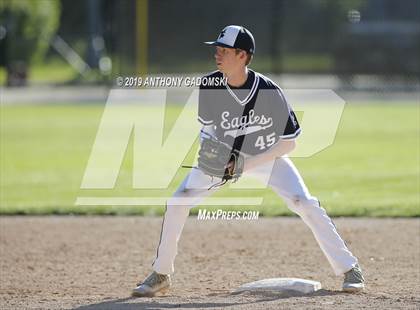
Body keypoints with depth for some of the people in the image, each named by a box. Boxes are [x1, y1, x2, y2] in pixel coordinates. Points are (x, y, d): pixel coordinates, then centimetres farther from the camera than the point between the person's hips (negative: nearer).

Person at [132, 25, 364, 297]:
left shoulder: (269, 92, -30)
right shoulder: (209, 87, -22)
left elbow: (289, 142, -21)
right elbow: (208, 128, -6)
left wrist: (247, 164, -29)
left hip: (268, 155, -3)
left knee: (305, 204, -18)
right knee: (178, 202, -11)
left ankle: (349, 269, -5)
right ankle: (161, 275, 5)